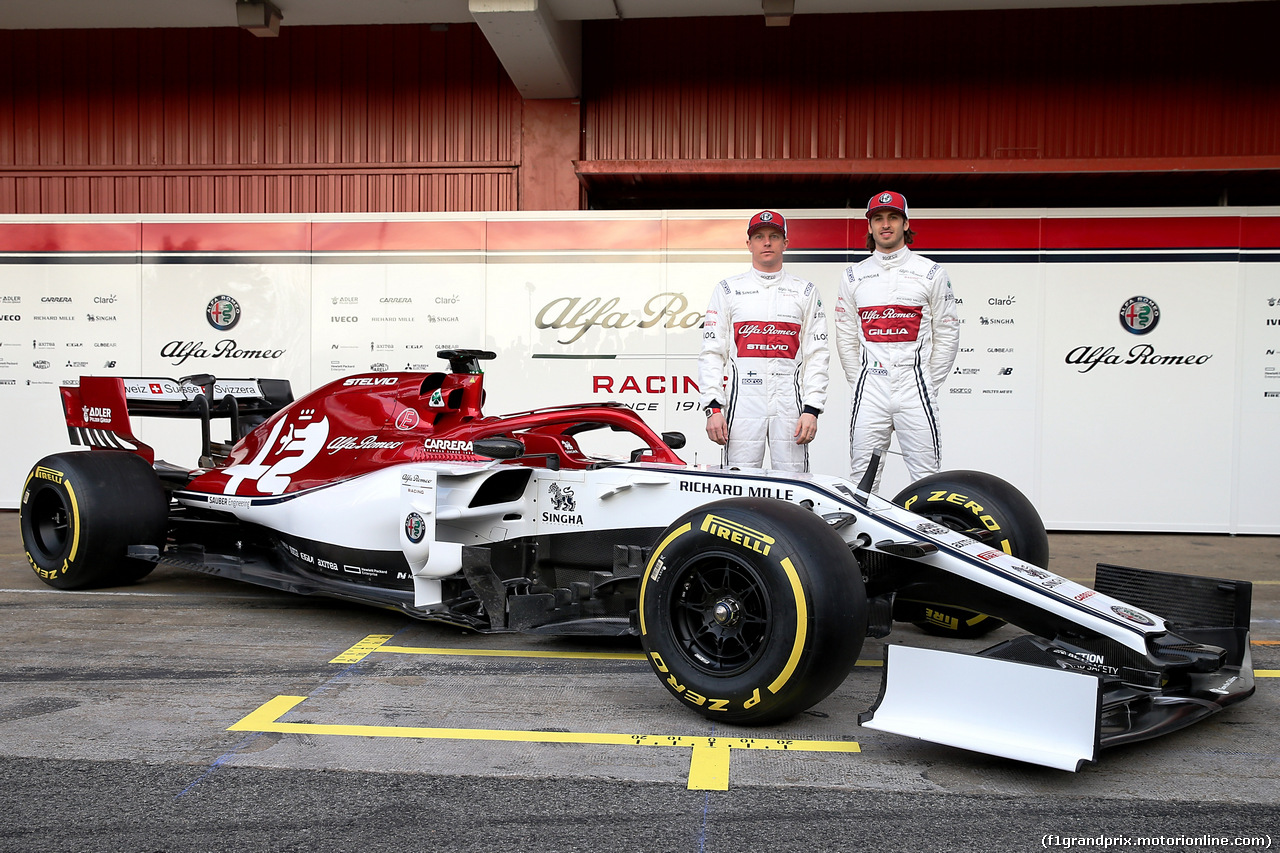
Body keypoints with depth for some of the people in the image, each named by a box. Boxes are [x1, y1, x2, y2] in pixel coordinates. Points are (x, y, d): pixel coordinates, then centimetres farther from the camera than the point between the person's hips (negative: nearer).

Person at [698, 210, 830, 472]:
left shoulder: (806, 291, 11)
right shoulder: (728, 289, 10)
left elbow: (817, 354, 7)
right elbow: (711, 352, 6)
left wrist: (812, 410, -3)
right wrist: (713, 407, -4)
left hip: (790, 404, 0)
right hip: (743, 400, 0)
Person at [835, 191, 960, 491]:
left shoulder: (932, 273, 6)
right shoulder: (853, 277, 11)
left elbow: (947, 334, 6)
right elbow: (845, 338, 13)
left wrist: (929, 386, 3)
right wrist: (860, 386, 7)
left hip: (915, 389, -2)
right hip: (869, 391, 2)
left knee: (927, 478, -3)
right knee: (862, 479, 2)